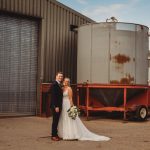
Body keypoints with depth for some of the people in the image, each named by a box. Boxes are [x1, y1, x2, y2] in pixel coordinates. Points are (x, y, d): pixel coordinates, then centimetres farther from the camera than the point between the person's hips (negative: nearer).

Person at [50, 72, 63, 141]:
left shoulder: (59, 85, 15)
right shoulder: (54, 84, -14)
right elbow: (53, 96, -20)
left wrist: (59, 106, 17)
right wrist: (56, 106, -23)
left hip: (58, 106, 9)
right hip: (55, 106, -9)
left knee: (56, 121, 14)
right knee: (55, 120, -3)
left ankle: (55, 134, 23)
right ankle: (53, 136, 5)